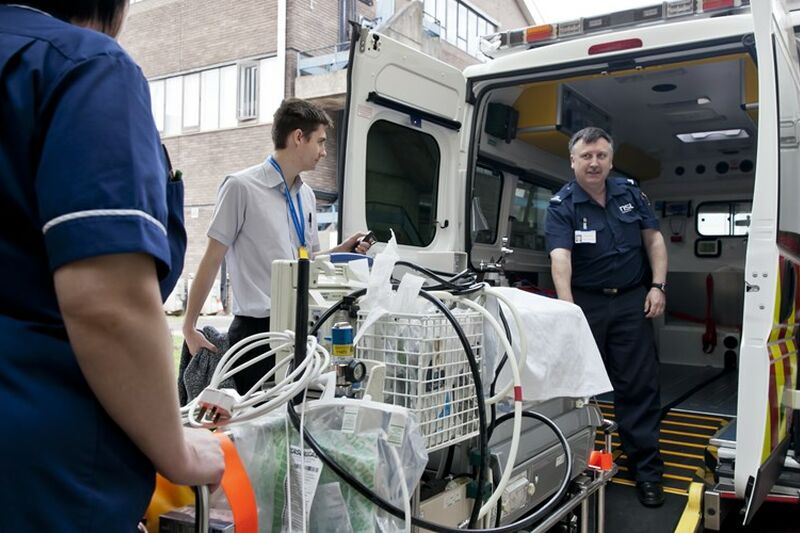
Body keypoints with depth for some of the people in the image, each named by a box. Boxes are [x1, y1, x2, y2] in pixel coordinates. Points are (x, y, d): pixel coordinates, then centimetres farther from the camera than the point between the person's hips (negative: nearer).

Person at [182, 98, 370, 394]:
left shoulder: (307, 195, 12)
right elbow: (212, 259, -7)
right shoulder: (242, 187, -8)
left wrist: (342, 251, 4)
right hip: (258, 328, -6)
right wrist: (190, 327, -6)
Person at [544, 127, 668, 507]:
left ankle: (646, 471, 11)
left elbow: (654, 239, 10)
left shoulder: (630, 193, 5)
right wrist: (568, 309, -38)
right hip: (585, 302, -2)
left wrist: (658, 286, -1)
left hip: (631, 302, 2)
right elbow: (560, 257, -24)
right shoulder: (561, 206, -9)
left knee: (639, 386, 1)